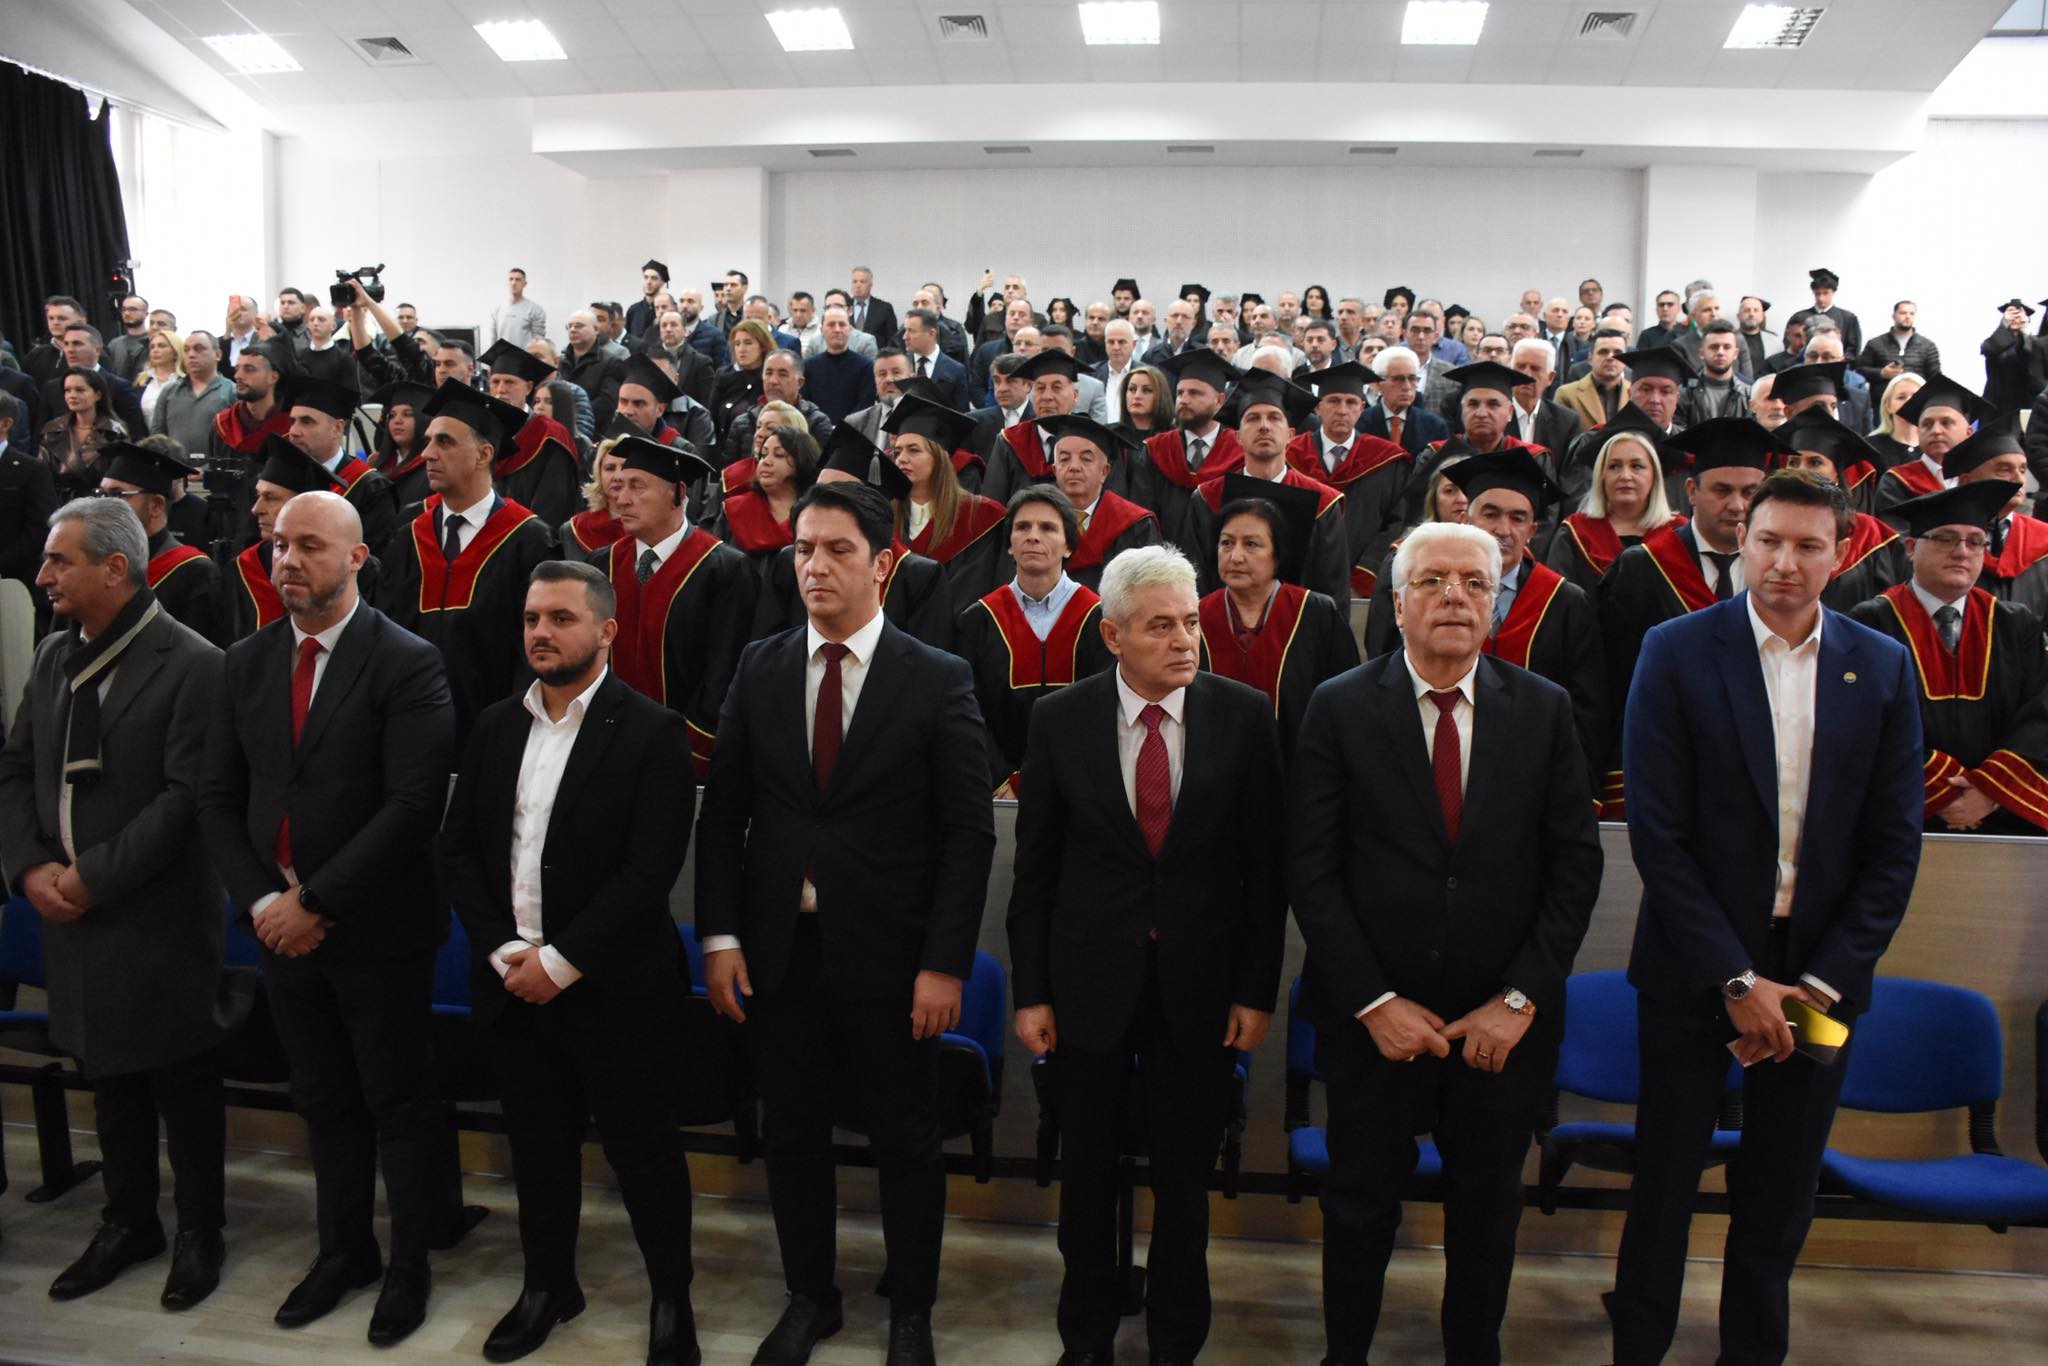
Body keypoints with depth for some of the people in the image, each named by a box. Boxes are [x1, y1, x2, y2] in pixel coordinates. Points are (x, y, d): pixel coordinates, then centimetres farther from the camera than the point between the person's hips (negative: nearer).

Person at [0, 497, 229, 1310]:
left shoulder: (191, 665, -14)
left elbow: (187, 795, -18)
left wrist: (94, 876, -18)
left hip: (159, 915, -6)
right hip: (68, 910, 7)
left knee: (182, 1081, 7)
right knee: (108, 1075, 18)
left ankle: (200, 1231, 23)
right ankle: (128, 1221, 34)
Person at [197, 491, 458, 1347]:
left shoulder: (407, 664, -12)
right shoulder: (245, 663, 6)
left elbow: (414, 805, -19)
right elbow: (218, 796, 6)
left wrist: (317, 902, -18)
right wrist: (261, 901, -7)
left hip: (377, 928, -5)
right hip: (281, 924, 5)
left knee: (397, 1105, 9)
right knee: (322, 1103, 19)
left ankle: (408, 1266, 26)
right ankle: (344, 1251, 36)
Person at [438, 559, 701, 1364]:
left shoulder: (651, 733, -11)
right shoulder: (495, 727, 7)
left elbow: (650, 870, -17)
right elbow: (457, 849, 6)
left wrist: (560, 962, -17)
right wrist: (506, 950, -7)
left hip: (614, 988, -5)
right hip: (513, 985, 5)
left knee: (643, 1149, 6)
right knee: (538, 1144, 18)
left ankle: (672, 1298, 25)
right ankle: (548, 1285, 37)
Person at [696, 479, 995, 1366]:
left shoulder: (939, 680, -6)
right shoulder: (759, 669, 4)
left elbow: (968, 833, -7)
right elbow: (722, 812, 4)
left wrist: (945, 963, -12)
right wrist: (719, 936, -3)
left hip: (889, 955, -3)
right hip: (777, 950, 3)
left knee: (905, 1140, 11)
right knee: (791, 1134, 15)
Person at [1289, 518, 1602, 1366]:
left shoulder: (1544, 710, 0)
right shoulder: (1340, 708, -6)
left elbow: (1575, 865, -1)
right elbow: (1310, 868, -8)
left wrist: (1521, 997, -8)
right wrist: (1374, 1001, -12)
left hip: (1504, 1025, 2)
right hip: (1376, 1020, -1)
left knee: (1488, 1216, 18)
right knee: (1360, 1208, 15)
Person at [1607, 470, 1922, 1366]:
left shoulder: (1883, 668, 1)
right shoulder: (1678, 652, -7)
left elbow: (1894, 845, 1)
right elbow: (1658, 832, -11)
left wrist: (1824, 981, -7)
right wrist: (1736, 977, -13)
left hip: (1820, 975, 2)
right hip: (1695, 970, -2)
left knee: (1783, 1192, 14)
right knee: (1665, 1182, 10)